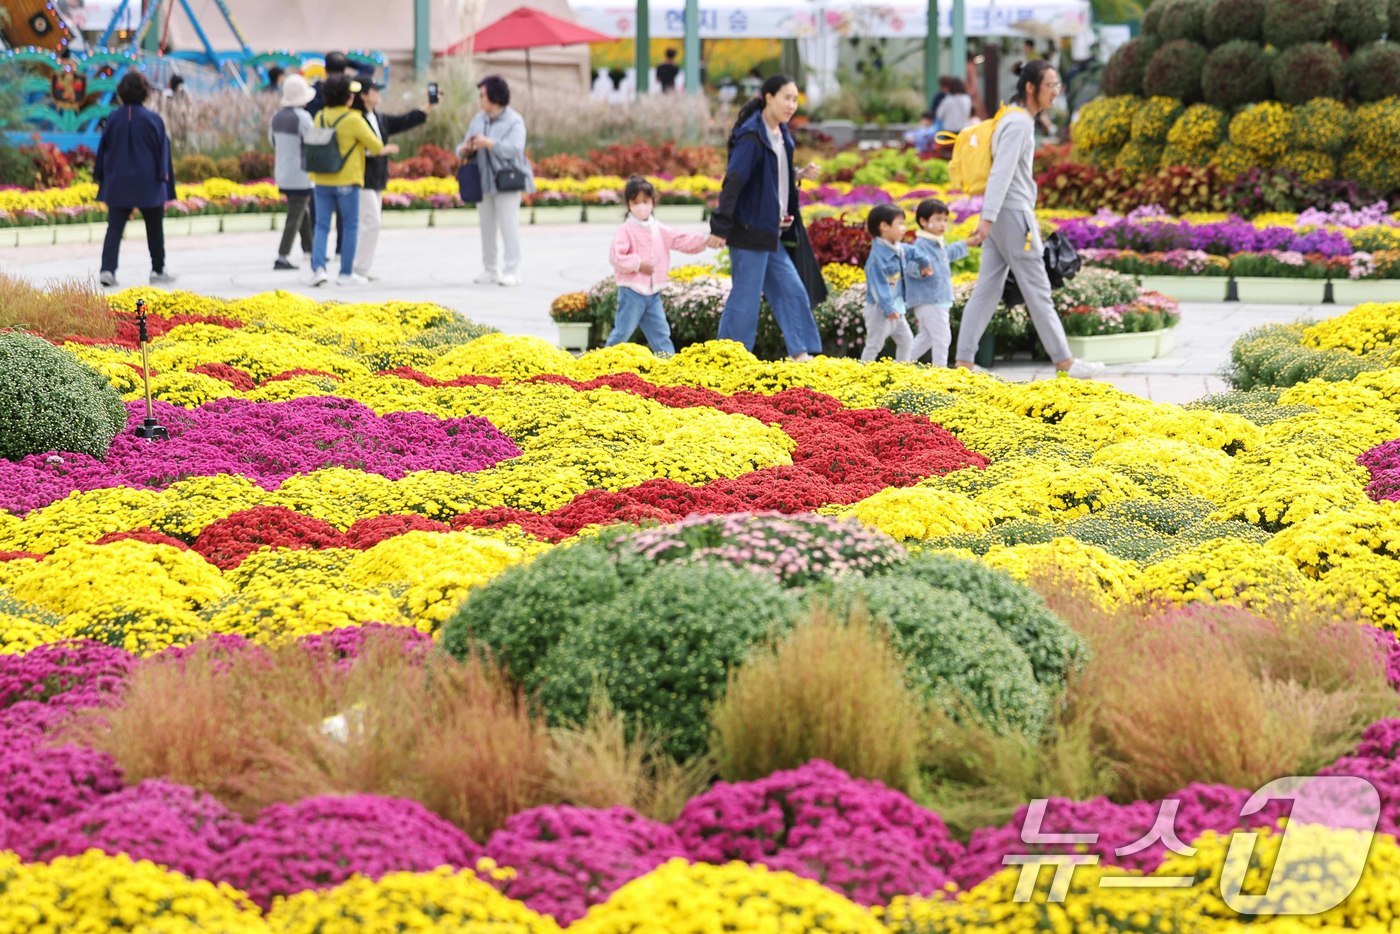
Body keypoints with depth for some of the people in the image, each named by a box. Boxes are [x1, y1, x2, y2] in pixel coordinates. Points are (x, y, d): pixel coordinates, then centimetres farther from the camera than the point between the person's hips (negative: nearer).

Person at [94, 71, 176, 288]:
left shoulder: (113, 118, -3)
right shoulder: (153, 120, -10)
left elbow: (102, 149, 5)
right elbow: (162, 151, -7)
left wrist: (100, 177, 16)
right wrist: (164, 179, 0)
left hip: (118, 186, 2)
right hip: (148, 186, -2)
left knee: (114, 228, 2)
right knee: (154, 229, 14)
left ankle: (108, 269, -13)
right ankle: (158, 271, 22)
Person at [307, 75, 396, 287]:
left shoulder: (320, 117, 3)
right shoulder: (353, 119, -13)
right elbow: (375, 146, -7)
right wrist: (386, 149, 16)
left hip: (322, 181, 4)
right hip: (346, 182, -4)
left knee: (322, 226, 7)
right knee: (350, 227, 7)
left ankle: (318, 267, -11)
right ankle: (346, 274, 9)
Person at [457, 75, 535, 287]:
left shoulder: (514, 121, -5)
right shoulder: (478, 120, 12)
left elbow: (514, 149, -20)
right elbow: (462, 152, 13)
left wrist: (488, 143, -25)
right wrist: (466, 149, -11)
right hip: (484, 181, 6)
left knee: (508, 225, -7)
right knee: (487, 226, 7)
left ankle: (511, 271, -4)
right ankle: (489, 269, 13)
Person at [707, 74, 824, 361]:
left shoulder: (781, 135, 11)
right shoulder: (751, 136, -16)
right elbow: (734, 181, -20)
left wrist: (800, 175, 3)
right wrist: (720, 227, -23)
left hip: (770, 234, 9)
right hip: (749, 232, -9)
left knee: (792, 291, 10)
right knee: (745, 297, -3)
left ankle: (801, 354, 15)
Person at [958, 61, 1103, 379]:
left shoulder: (1016, 119, 16)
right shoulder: (1019, 123, -15)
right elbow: (1000, 174, -22)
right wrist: (987, 220, -28)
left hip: (1002, 217, 10)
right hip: (1013, 214, -10)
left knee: (987, 291, 6)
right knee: (1037, 292, -3)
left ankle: (963, 362, 2)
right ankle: (1065, 363, 3)